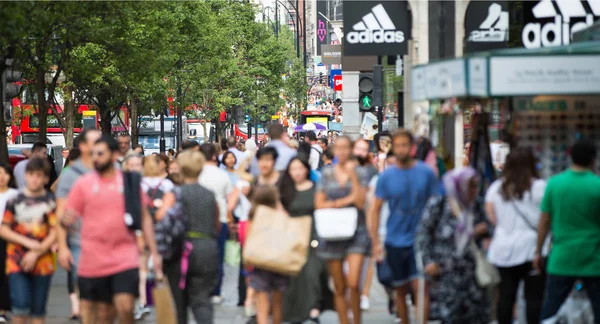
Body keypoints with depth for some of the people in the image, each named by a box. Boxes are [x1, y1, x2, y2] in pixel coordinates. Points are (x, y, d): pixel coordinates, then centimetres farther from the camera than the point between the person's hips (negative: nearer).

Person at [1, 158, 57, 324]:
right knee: (21, 306, -12)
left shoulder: (51, 201, 0)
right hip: (17, 261, 0)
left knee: (38, 310, 6)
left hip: (42, 261, 0)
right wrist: (27, 242, -10)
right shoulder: (15, 201, 3)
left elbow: (54, 232, -2)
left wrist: (36, 253, -11)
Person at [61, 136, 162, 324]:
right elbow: (68, 218, 2)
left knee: (125, 307, -15)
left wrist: (154, 253, 6)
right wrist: (65, 221, -23)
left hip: (125, 258, 0)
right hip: (93, 262, 1)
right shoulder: (83, 183, 2)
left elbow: (145, 218, 11)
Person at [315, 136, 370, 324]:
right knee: (339, 288, 4)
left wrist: (353, 175, -11)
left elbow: (360, 201, -8)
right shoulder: (327, 174, 8)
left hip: (355, 232, -2)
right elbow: (319, 204, 3)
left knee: (353, 283, -15)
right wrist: (345, 201, -6)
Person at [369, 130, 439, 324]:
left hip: (420, 240, -2)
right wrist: (375, 241, -2)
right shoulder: (386, 176, 0)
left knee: (420, 286, -14)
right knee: (401, 291, 11)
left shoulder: (426, 173, -2)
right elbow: (375, 209, 4)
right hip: (395, 241, 2)